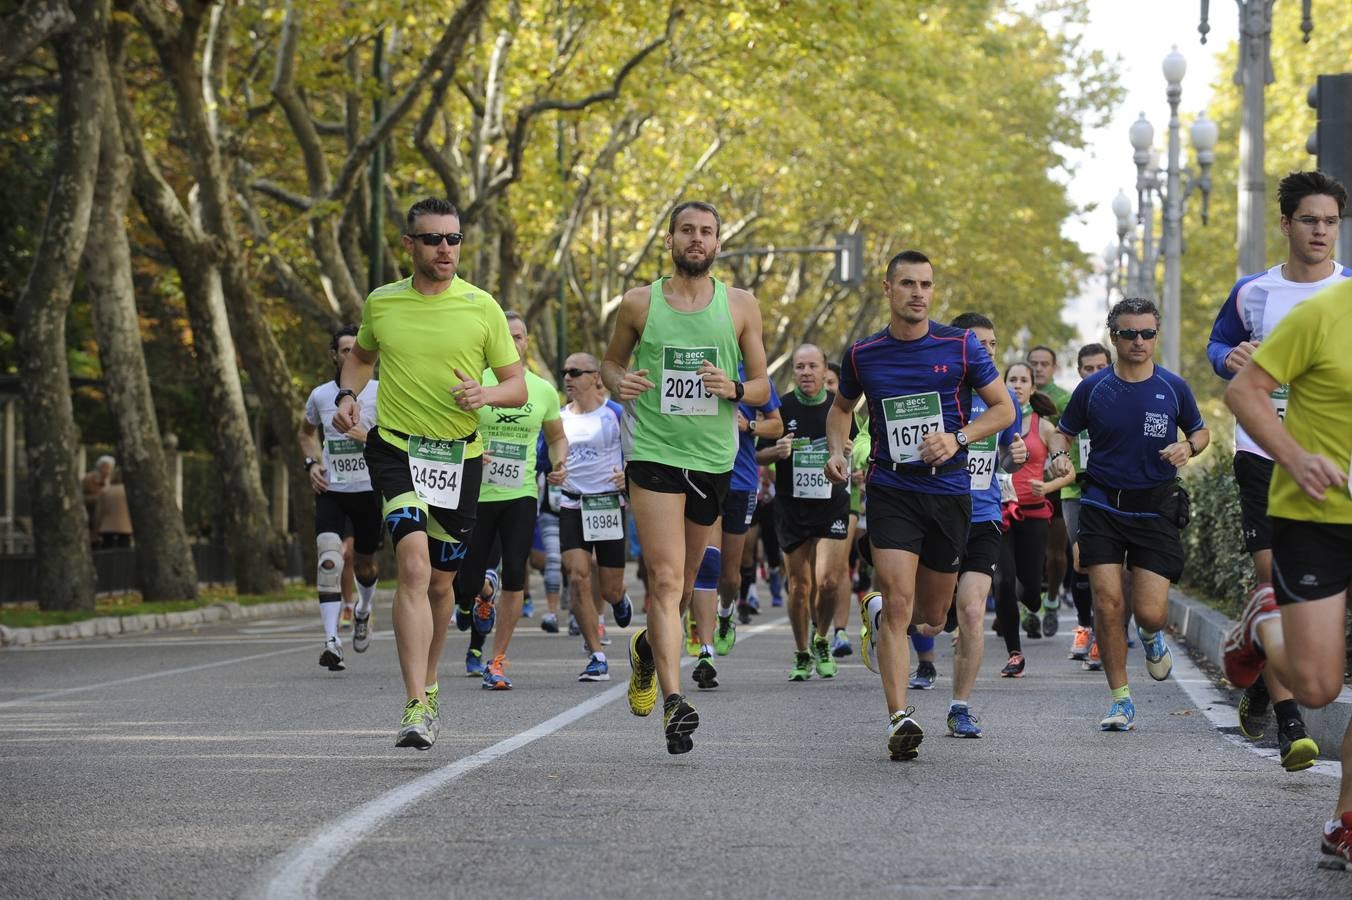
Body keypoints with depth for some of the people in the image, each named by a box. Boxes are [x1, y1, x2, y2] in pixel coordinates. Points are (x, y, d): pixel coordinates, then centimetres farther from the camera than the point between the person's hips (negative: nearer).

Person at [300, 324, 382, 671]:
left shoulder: (380, 393, -5)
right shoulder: (320, 396, 3)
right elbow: (306, 433, 22)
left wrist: (369, 437, -21)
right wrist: (313, 463, 4)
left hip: (370, 490, -1)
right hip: (330, 490, 1)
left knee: (365, 564, 15)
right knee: (329, 559, -19)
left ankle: (363, 611, 50)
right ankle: (331, 641, -23)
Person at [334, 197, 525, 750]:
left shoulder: (483, 308, 0)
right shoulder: (381, 304, 4)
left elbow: (518, 387, 3)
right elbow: (361, 355, 25)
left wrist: (486, 395, -18)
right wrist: (347, 396, 7)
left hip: (459, 456, 1)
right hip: (396, 449, -1)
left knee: (440, 582, 13)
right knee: (414, 566, -21)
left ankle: (428, 683, 38)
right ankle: (417, 706, -26)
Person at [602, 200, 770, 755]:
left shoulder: (740, 306, 4)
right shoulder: (639, 303, 2)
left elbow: (762, 386, 10)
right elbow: (611, 361, 17)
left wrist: (733, 390, -13)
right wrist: (617, 381, -7)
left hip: (713, 457, 3)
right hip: (653, 453, -2)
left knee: (683, 578, 15)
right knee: (666, 579, -13)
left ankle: (648, 648, 46)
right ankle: (674, 703, -19)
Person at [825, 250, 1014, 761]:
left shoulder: (960, 347, -2)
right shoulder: (862, 355, 2)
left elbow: (1004, 408, 4)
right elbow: (842, 407, 21)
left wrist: (958, 438, -12)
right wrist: (836, 450, 3)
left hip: (948, 492, 1)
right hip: (890, 490, -1)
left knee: (932, 616, 11)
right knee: (898, 603, -17)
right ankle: (899, 719, -20)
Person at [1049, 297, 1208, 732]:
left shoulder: (1173, 387, 0)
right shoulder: (1093, 388, 0)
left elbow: (1200, 431, 15)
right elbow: (1063, 432, 12)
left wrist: (1188, 447, -8)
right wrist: (1059, 456, -10)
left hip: (1156, 508, 0)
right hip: (1102, 504, 0)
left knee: (1150, 611, -8)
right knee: (1108, 603, -9)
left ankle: (1151, 636, 33)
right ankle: (1121, 700, 4)